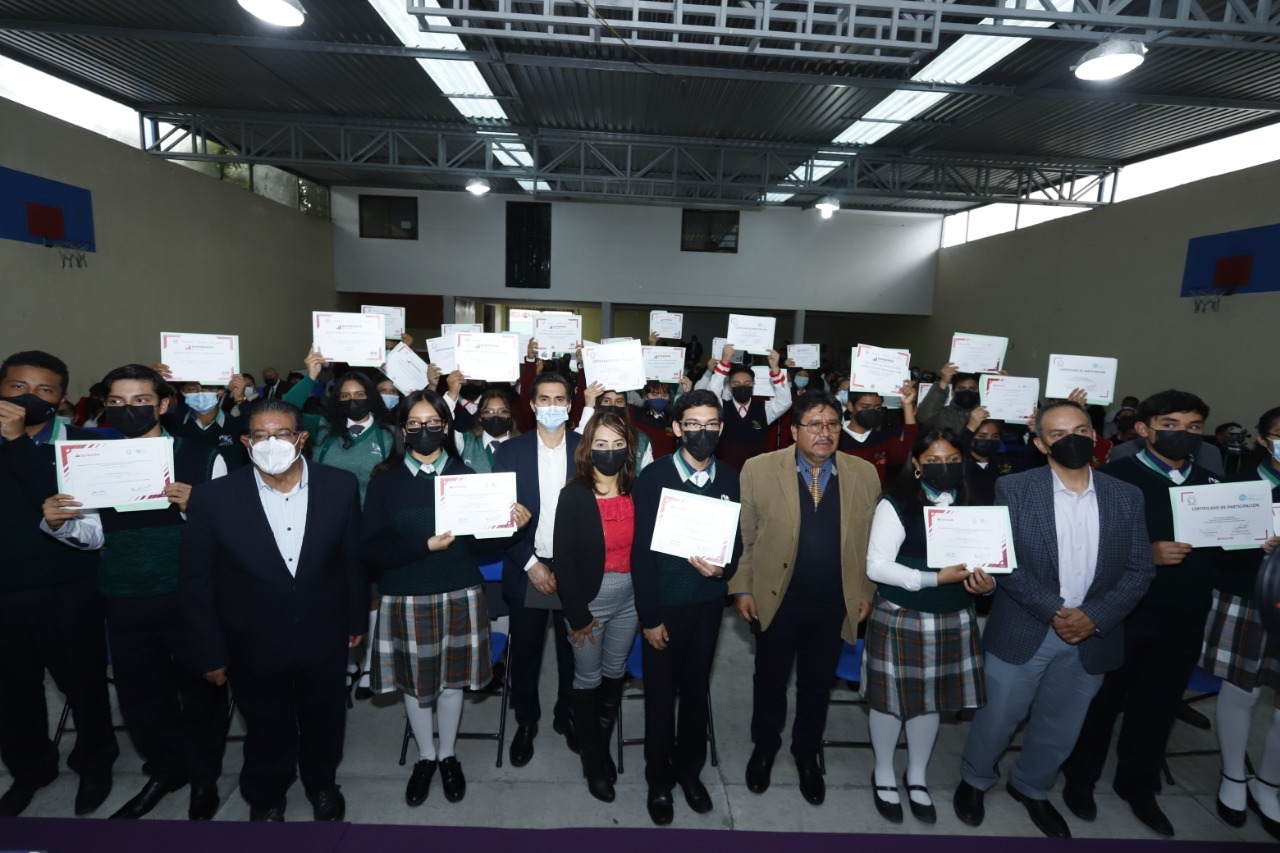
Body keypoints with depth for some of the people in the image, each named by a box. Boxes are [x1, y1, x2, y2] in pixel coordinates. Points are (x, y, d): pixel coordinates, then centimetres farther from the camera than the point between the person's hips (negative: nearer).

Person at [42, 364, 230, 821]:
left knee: (200, 690, 13)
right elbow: (95, 536, 7)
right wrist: (60, 524, -12)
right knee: (139, 696, 19)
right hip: (125, 603, 4)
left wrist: (193, 507, -27)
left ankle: (204, 777, 37)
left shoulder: (201, 459, -8)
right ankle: (164, 771, 44)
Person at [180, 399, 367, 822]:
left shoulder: (340, 486, -14)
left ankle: (322, 783, 53)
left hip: (324, 640, 1)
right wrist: (209, 653, -3)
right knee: (266, 732, 22)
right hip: (254, 645, -1)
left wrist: (356, 619, 4)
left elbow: (355, 558, -3)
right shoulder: (213, 498, -16)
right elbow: (196, 584, -7)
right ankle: (265, 798, 52)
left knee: (324, 722, 23)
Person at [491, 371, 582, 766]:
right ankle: (526, 722, 34)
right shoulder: (510, 451, -2)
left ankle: (568, 715, 36)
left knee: (572, 649, 13)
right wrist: (531, 564, -9)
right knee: (524, 652, 12)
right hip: (526, 570, 0)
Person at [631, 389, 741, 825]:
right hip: (664, 604, -3)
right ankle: (659, 779, 35)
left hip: (708, 602, 3)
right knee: (661, 694, 13)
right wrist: (649, 617, -12)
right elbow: (642, 551, -12)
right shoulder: (653, 477, -13)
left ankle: (690, 769, 41)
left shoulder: (730, 479, -2)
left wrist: (724, 568, -18)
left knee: (697, 690, 19)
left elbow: (737, 540, 4)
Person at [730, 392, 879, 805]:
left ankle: (807, 754, 45)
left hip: (835, 605, 2)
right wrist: (741, 588, -7)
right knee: (770, 679, 19)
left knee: (817, 685, 20)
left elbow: (871, 541, 3)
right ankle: (764, 747, 45)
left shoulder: (864, 474, -4)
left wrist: (866, 592, 2)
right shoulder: (758, 469, -12)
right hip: (775, 600, -1)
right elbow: (743, 536, -6)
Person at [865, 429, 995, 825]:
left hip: (954, 621, 5)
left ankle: (916, 777, 41)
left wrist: (987, 582, -14)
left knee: (930, 700, 19)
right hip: (900, 619, -4)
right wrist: (935, 578, -25)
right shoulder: (895, 505, -15)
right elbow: (876, 567, -17)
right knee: (891, 699, 11)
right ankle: (884, 775, 36)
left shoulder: (972, 506, 1)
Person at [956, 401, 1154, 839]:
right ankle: (974, 779, 39)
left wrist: (1095, 616, -14)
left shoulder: (1126, 497, 0)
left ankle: (1031, 788, 46)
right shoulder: (1013, 489, -10)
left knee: (1060, 727, 20)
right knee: (999, 716, 11)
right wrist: (1053, 610, -20)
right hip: (1022, 632, -3)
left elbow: (1140, 568, -1)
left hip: (1091, 637, 3)